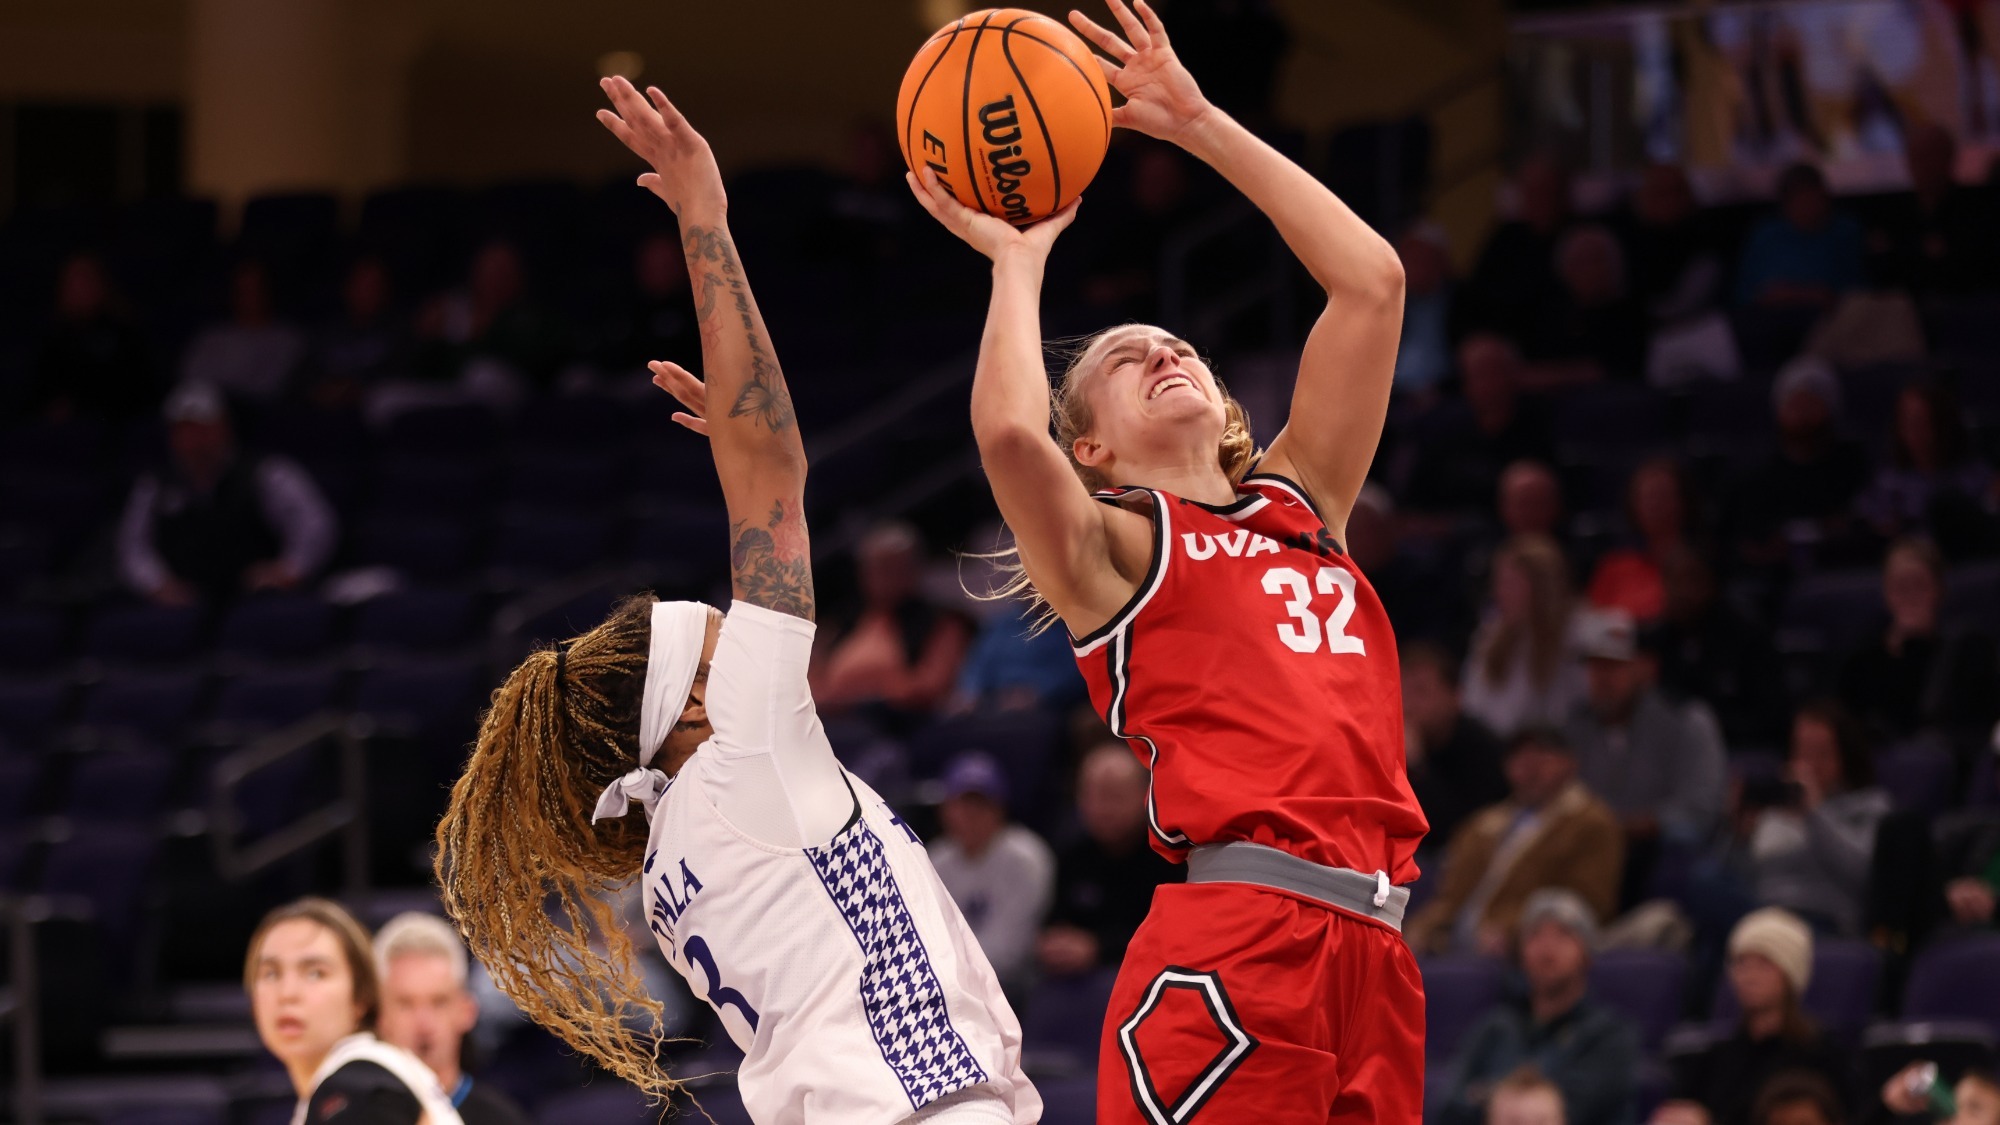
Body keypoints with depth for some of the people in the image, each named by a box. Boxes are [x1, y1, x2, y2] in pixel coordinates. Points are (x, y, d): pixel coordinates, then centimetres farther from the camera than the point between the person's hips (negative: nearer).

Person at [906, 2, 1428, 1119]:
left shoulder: (1300, 504, 24)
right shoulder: (1109, 545, 10)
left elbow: (1372, 280, 21)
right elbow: (1010, 435, -12)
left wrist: (1202, 126, 20)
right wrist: (1019, 261, 6)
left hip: (1373, 947, 6)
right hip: (1233, 938, -6)